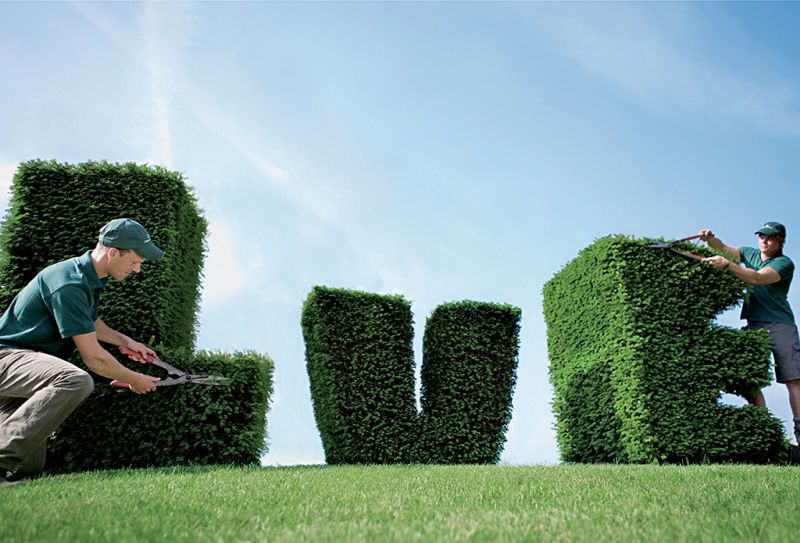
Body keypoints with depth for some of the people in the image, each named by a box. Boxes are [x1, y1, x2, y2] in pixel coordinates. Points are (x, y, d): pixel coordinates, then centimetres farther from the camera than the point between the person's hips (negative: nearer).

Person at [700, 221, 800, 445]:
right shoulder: (750, 254, 18)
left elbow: (757, 278, -17)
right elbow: (723, 247, 17)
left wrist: (727, 264, -28)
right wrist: (709, 238, -6)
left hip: (780, 324, -4)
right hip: (753, 324, 5)